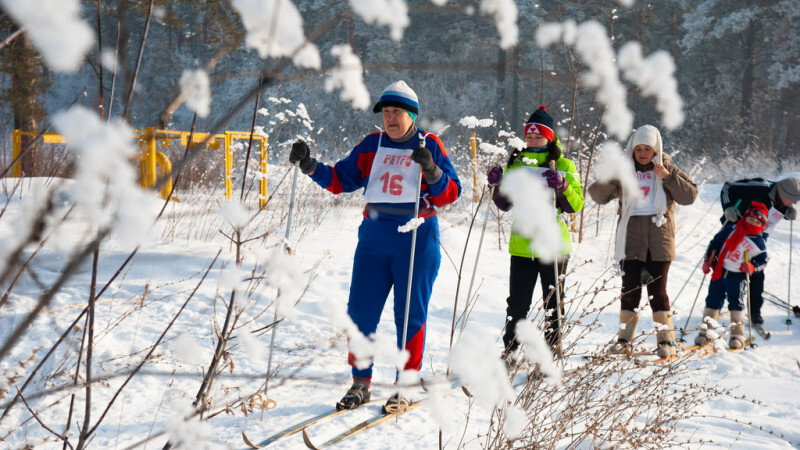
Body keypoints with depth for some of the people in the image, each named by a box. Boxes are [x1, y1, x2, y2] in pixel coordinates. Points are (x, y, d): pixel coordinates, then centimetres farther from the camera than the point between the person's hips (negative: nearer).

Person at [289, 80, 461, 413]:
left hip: (416, 239, -3)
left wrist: (432, 171, -21)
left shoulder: (429, 145, 1)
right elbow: (340, 180, 11)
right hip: (374, 238, 4)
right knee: (360, 311, 0)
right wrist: (310, 166, -3)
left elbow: (451, 193, -4)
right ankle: (360, 384, 11)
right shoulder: (371, 145, 11)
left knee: (410, 314, 1)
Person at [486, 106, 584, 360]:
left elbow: (577, 205, -7)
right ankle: (509, 351, 11)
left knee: (553, 301, 6)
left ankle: (553, 350, 15)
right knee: (517, 302, 4)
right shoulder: (516, 163, 12)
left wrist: (562, 186, -23)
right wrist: (498, 186, -3)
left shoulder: (563, 165, 1)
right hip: (522, 243, 3)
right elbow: (506, 204, 16)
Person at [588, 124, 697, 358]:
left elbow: (690, 195, -1)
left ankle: (666, 340, 5)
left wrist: (668, 177, -12)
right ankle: (624, 338, 9)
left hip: (659, 240, -1)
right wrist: (610, 178, -12)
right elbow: (597, 195, 7)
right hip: (630, 240, 2)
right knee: (630, 290, 2)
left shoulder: (668, 171, 8)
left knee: (657, 290, -2)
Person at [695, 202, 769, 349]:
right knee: (712, 302, 6)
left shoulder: (759, 243, -3)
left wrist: (752, 267, -20)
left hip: (737, 278, -2)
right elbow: (714, 243, 8)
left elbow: (762, 261, 1)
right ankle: (705, 331, 14)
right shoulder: (730, 230, 0)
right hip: (719, 272, 2)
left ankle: (737, 335, 6)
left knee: (736, 304, -3)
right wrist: (708, 261, 2)